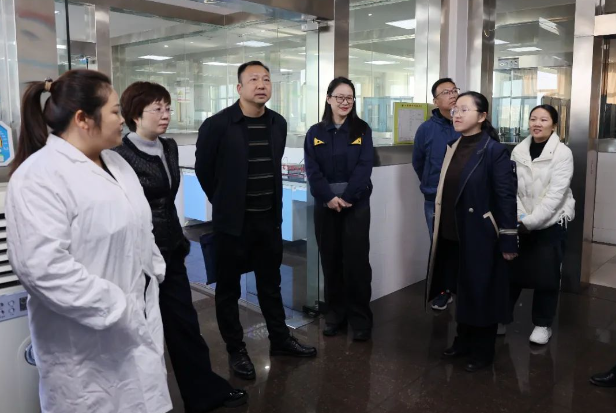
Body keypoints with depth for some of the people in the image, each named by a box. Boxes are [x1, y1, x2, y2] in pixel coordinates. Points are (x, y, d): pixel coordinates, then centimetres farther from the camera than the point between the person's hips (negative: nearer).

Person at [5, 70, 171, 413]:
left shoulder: (114, 161, 10)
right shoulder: (40, 176, -18)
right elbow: (43, 266, -26)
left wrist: (155, 272, 12)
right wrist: (116, 308, -22)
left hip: (138, 320, 8)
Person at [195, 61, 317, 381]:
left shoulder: (278, 124, 3)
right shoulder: (217, 125, -12)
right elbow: (203, 169, -1)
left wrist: (273, 204, 15)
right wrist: (225, 201, 6)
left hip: (269, 219, 5)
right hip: (233, 221, -4)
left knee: (271, 283, 17)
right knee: (229, 288, 8)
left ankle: (280, 340, 33)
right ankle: (236, 350, 24)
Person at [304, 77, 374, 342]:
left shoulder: (362, 130, 4)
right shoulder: (316, 133, 7)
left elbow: (364, 167, -6)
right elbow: (312, 170, -3)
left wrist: (345, 197, -16)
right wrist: (329, 198, -15)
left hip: (356, 204, -2)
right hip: (325, 205, 2)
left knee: (356, 261, -3)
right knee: (330, 261, 8)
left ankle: (360, 318, 9)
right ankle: (335, 314, 21)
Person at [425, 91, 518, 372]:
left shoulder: (494, 151, -12)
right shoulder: (453, 147, 8)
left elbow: (506, 198, -14)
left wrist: (508, 241, -16)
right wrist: (438, 227, 12)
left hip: (481, 236, -6)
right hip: (453, 234, 6)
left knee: (481, 293, 6)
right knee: (462, 291, 17)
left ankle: (482, 352, 23)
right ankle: (463, 341, 34)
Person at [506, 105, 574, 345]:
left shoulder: (563, 153, -9)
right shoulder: (518, 151, 2)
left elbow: (556, 194, -15)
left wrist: (530, 221, -19)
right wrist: (519, 217, -15)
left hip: (550, 224, -3)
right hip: (521, 224, 3)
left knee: (546, 276, 5)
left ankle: (543, 324, 23)